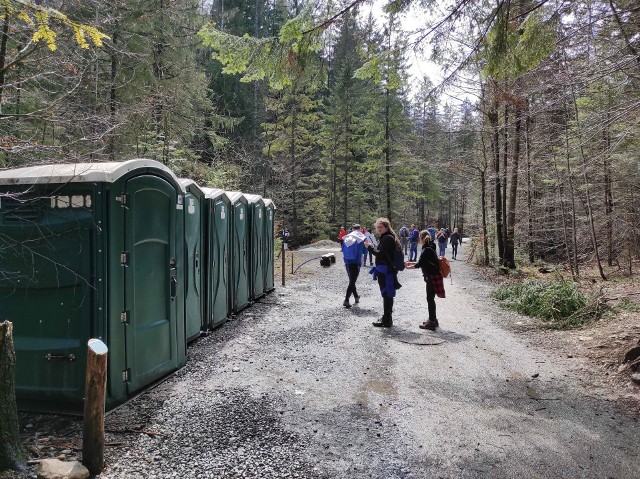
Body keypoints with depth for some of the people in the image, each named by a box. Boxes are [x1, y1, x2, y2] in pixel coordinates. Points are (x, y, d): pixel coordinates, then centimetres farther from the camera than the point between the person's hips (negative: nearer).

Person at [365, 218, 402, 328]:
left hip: (386, 270, -11)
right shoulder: (385, 237, 17)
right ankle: (387, 318, 29)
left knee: (387, 294, -5)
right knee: (387, 294, 18)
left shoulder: (387, 238, -16)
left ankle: (387, 321, 1)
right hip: (384, 270, 11)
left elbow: (380, 254, -19)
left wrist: (369, 246, -10)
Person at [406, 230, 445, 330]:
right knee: (430, 298, 17)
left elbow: (419, 264, -15)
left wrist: (409, 267, -1)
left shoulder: (426, 250, -18)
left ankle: (431, 322, 4)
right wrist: (412, 263, 19)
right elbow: (423, 262, 18)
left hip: (432, 277, -9)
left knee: (430, 299, -2)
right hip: (432, 276, 9)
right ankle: (433, 319, 27)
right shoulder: (429, 248, 11)